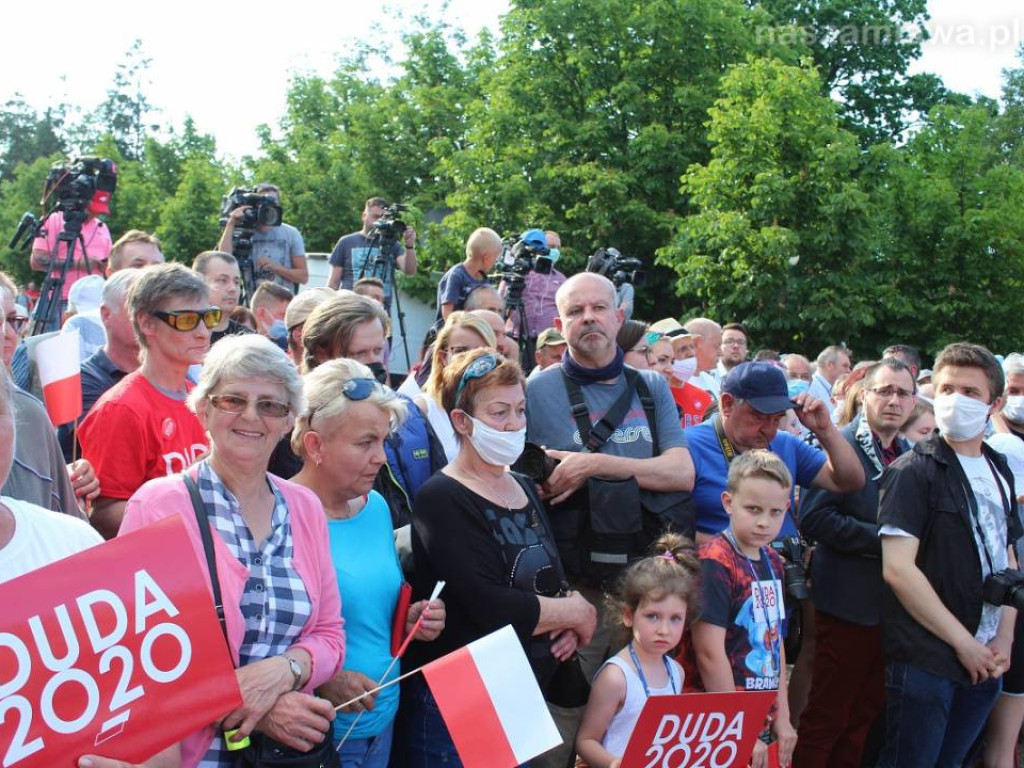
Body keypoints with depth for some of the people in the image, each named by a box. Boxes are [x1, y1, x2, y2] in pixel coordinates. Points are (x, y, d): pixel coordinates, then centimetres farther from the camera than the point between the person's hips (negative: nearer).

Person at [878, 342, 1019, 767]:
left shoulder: (999, 471, 11)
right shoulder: (915, 470, -11)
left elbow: (1006, 558, 15)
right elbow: (897, 568, -18)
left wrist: (1003, 638, 2)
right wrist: (964, 642, -14)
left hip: (983, 662, 6)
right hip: (925, 662, -6)